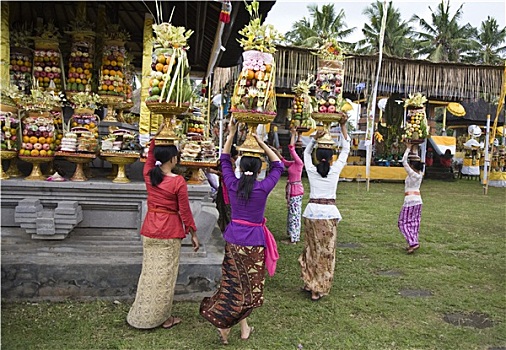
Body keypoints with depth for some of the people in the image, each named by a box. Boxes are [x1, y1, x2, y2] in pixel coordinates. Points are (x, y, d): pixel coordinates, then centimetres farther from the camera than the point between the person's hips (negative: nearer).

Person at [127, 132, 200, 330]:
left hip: (149, 230, 5)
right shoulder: (178, 182, -15)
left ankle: (142, 315, 26)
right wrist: (193, 234, 0)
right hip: (170, 232, -5)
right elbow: (184, 211, -9)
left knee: (149, 271, 15)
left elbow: (150, 156, 21)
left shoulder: (148, 175, -1)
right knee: (165, 275, 6)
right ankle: (163, 318, 18)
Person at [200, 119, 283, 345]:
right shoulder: (263, 188, -14)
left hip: (233, 238, 3)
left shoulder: (232, 184, -6)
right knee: (249, 285, 13)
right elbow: (278, 166, -1)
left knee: (233, 283, 15)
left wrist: (231, 135, 9)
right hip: (254, 240, -3)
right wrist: (260, 141, -2)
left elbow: (224, 160, 9)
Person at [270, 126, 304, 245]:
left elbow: (291, 148, -23)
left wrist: (293, 135, -22)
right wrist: (275, 151, 25)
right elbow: (283, 161, 27)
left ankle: (293, 238, 4)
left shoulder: (299, 163, -15)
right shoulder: (293, 163, 10)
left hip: (296, 190, -10)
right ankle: (293, 236, 24)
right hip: (292, 190, 10)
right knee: (292, 213, 15)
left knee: (294, 213, -3)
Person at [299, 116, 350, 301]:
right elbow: (346, 149, 7)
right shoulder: (335, 170, -4)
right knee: (326, 251, 5)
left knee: (311, 248, 16)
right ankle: (318, 289, 8)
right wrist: (343, 126, 7)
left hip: (312, 210, 2)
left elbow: (306, 152, 18)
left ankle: (309, 283, 23)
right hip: (329, 211, -2)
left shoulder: (311, 170, 0)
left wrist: (315, 138, 4)